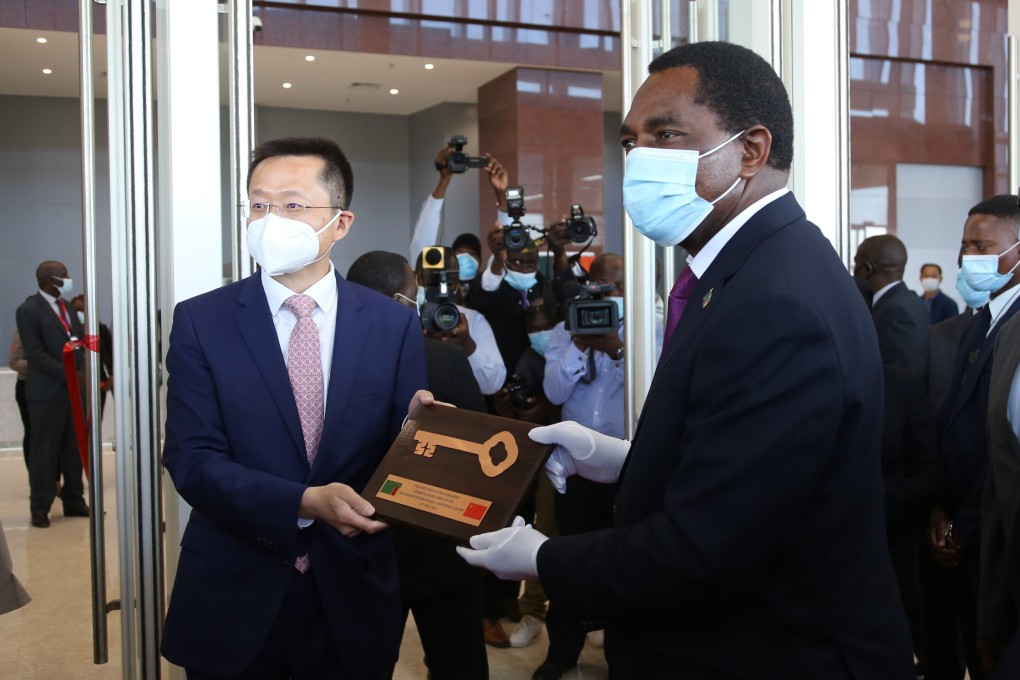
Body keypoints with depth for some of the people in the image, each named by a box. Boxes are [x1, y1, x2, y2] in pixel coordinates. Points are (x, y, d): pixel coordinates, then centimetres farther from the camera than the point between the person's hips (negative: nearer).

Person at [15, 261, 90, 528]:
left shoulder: (66, 307, 16)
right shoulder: (29, 309, -6)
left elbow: (81, 342, 15)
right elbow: (36, 353, -14)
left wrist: (84, 374, -1)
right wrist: (68, 375, -19)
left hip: (74, 389, 6)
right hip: (47, 391, -6)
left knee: (74, 449, 10)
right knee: (44, 451, 1)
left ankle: (74, 501, 19)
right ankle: (40, 507, 10)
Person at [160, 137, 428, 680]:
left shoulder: (394, 324, -2)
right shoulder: (200, 321, -4)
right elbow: (192, 459, -11)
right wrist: (306, 503, -24)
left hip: (353, 596, 1)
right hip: (234, 596, 0)